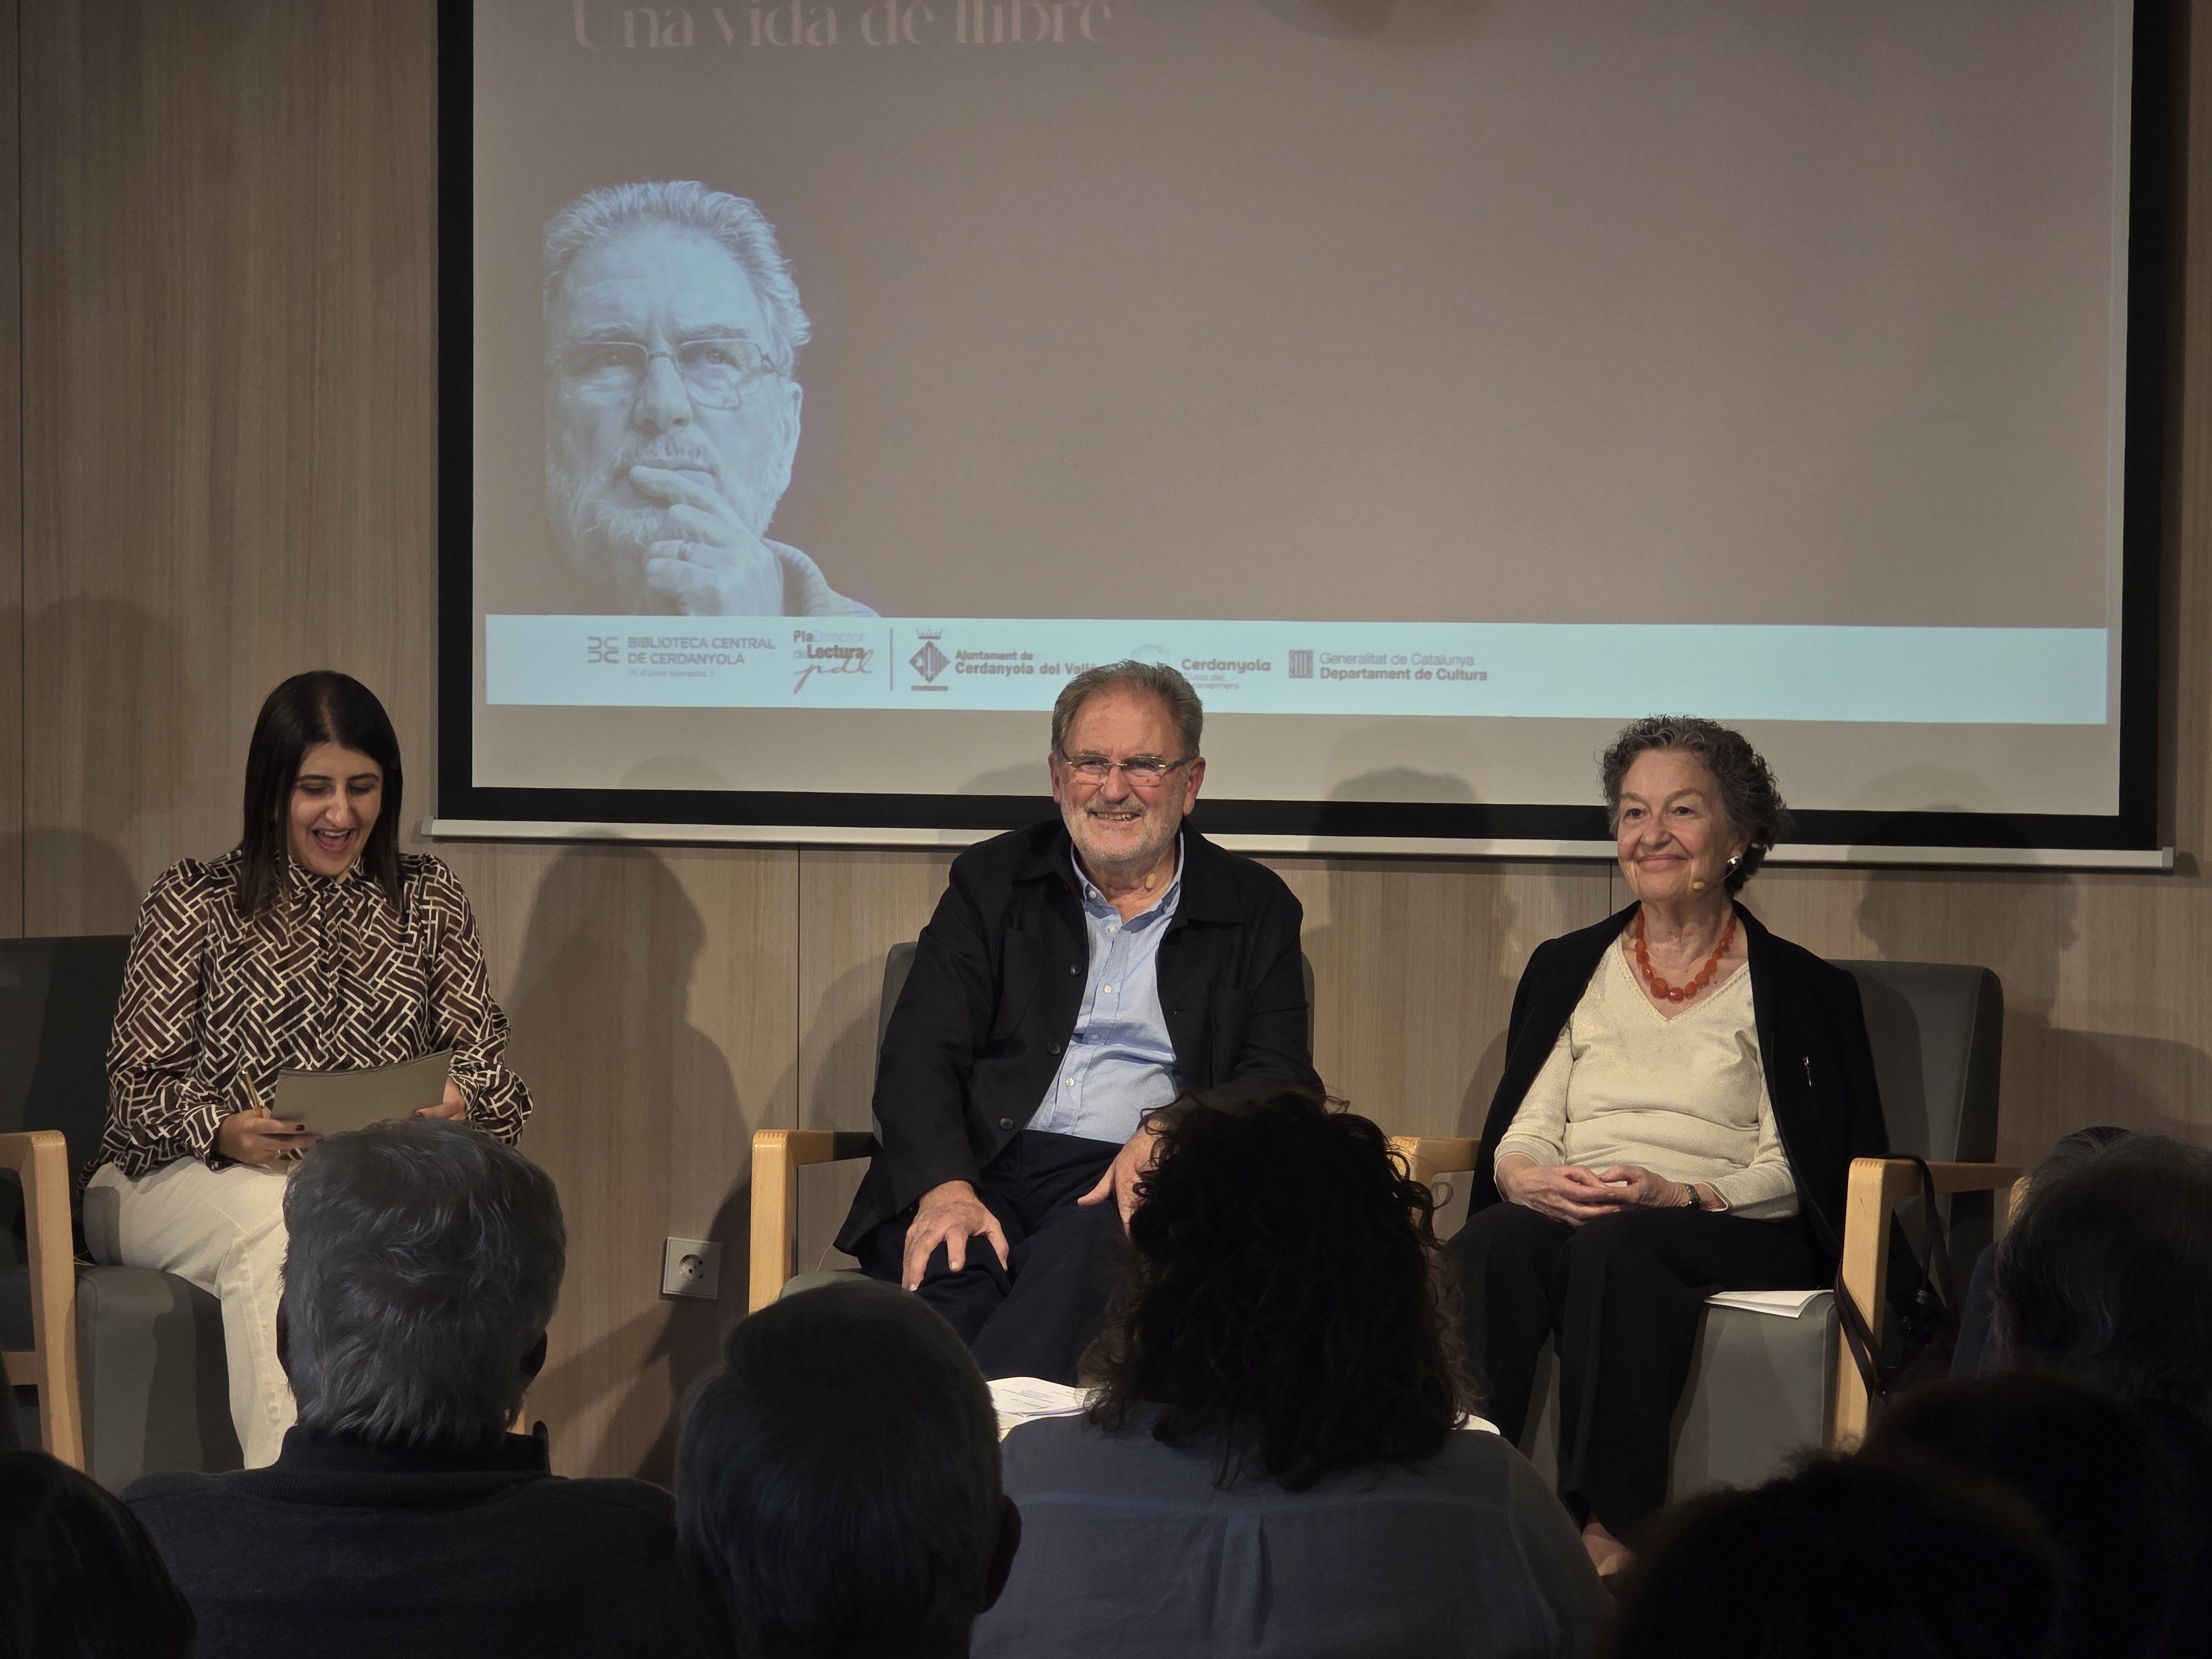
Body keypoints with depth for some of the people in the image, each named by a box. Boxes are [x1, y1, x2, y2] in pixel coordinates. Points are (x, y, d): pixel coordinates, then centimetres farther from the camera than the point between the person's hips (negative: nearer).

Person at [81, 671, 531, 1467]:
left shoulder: (429, 899, 15)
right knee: (277, 1223, -38)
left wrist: (459, 1099, -16)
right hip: (178, 1184, -2)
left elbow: (482, 1055, 10)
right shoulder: (193, 903, 5)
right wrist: (224, 1131, -21)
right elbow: (138, 1090, 1)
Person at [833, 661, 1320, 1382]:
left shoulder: (1256, 909, 15)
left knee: (1093, 1250, -38)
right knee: (941, 1265, -35)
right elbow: (920, 1054, 6)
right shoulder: (992, 882, 17)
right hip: (985, 1168, 1)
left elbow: (1281, 1082, 7)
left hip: (1132, 1186, -1)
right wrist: (945, 1187, -15)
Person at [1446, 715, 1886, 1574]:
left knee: (1616, 1245, -38)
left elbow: (1789, 1171, 2)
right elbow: (1518, 1134, 14)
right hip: (1566, 1215, 3)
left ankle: (1610, 1532, -41)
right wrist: (1528, 1179, -11)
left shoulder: (1803, 990, 12)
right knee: (1491, 1243, -34)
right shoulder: (1567, 969, 22)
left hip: (1736, 1240, -2)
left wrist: (1679, 1195, -17)